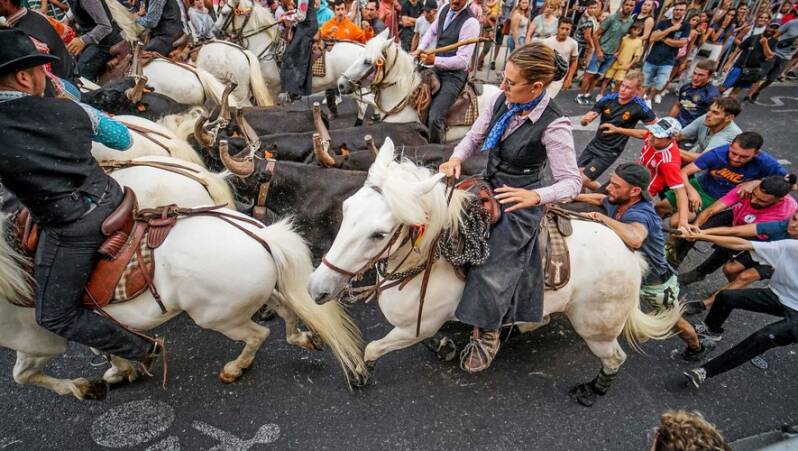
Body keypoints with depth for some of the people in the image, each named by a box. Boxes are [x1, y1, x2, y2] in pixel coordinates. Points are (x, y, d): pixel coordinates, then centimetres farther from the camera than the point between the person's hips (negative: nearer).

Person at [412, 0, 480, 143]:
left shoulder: (470, 22, -20)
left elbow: (462, 60, -23)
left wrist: (435, 60, -26)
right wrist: (420, 48, 8)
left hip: (454, 75, -8)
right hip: (437, 69, 8)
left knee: (434, 118, -21)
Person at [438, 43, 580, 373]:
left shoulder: (553, 125, -23)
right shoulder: (501, 101, -6)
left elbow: (571, 183, -20)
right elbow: (474, 138, 6)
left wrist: (535, 196, -39)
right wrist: (457, 158, -15)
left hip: (518, 202, -7)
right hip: (489, 188, 7)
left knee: (492, 269, -10)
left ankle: (486, 335, 18)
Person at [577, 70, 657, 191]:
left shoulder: (639, 107, -17)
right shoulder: (608, 99, -8)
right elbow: (584, 121, -6)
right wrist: (585, 119, -29)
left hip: (609, 153, -5)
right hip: (593, 145, 5)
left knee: (582, 180, -12)